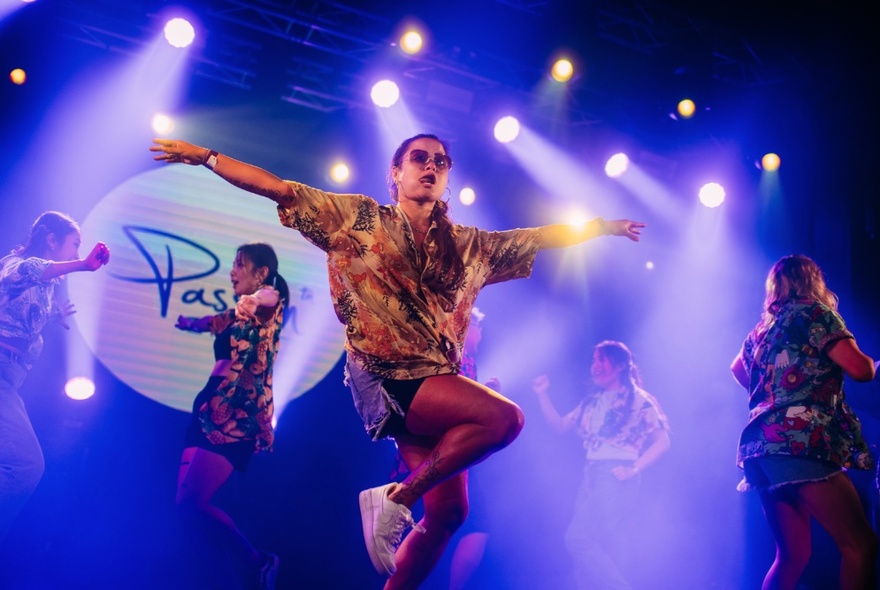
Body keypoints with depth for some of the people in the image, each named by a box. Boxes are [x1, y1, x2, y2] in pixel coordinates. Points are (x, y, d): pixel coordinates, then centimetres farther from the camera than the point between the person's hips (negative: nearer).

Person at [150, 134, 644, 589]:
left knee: (449, 510, -1)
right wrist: (205, 156, 0)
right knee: (505, 416, -25)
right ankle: (397, 499, -13)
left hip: (437, 383, 6)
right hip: (384, 378, -6)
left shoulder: (469, 246, 15)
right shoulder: (358, 218, 3)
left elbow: (539, 238, 23)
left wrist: (604, 226, 23)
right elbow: (279, 189, 1)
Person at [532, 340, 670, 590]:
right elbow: (560, 425, 19)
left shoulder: (638, 399, -2)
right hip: (590, 477, 7)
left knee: (578, 538, -18)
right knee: (591, 546, 4)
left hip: (617, 478, -7)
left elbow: (662, 441, -5)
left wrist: (633, 469, -16)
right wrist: (543, 394, 8)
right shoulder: (593, 401, 17)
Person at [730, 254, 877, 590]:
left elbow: (738, 368, 44)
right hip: (801, 442, -8)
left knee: (793, 555, 11)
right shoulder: (813, 310, 2)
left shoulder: (763, 327, 24)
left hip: (763, 444, 9)